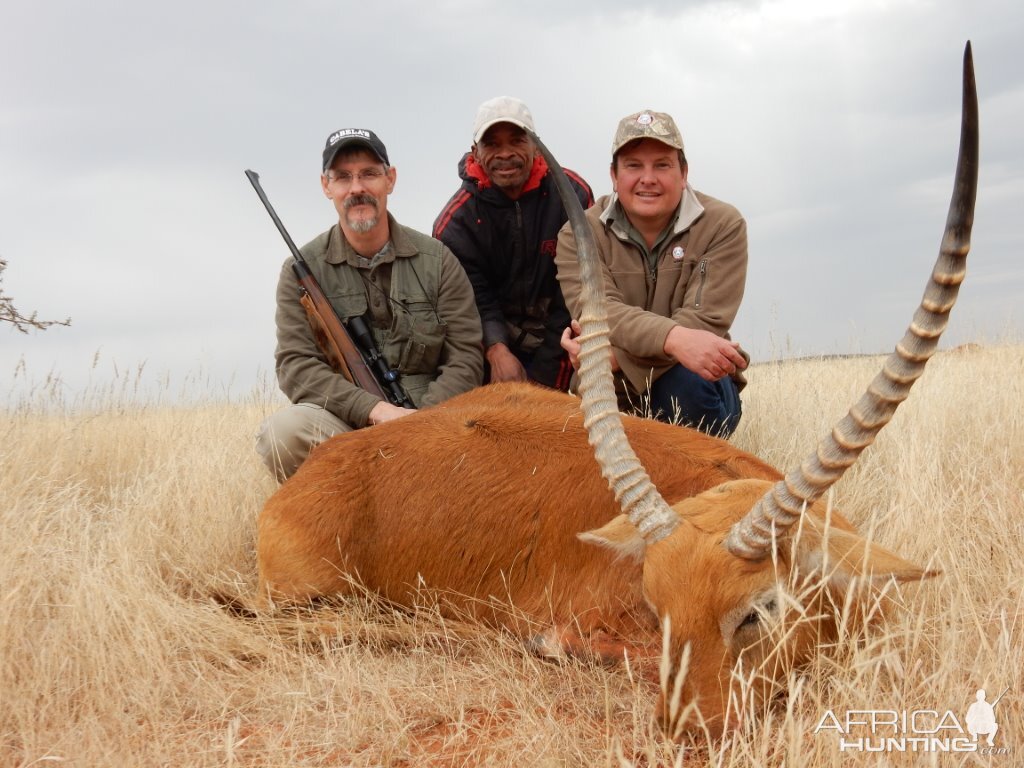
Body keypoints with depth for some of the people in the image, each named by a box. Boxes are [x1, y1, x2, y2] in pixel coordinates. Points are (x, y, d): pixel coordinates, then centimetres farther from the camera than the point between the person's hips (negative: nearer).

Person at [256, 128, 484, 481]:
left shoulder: (437, 260, 4)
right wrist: (375, 409, -21)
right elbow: (295, 365, -6)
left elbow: (465, 359, 0)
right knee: (282, 432, -32)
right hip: (342, 422, 0)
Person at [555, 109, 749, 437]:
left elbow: (703, 322, -20)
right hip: (614, 395, 1)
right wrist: (674, 338, -43)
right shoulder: (580, 234, -6)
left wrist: (612, 353, -33)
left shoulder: (723, 225, -8)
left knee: (689, 381, -33)